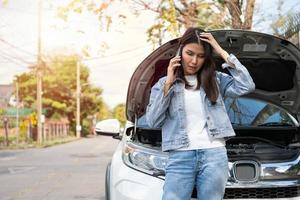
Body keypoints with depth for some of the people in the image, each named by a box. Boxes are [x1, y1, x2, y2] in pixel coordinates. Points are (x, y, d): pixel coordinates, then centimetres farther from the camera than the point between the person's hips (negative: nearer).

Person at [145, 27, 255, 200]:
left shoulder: (215, 80, 13)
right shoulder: (163, 84, 12)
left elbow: (247, 86, -3)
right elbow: (153, 121, 2)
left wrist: (222, 53, -1)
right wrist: (168, 84, -4)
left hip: (214, 155, 1)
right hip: (180, 157, -1)